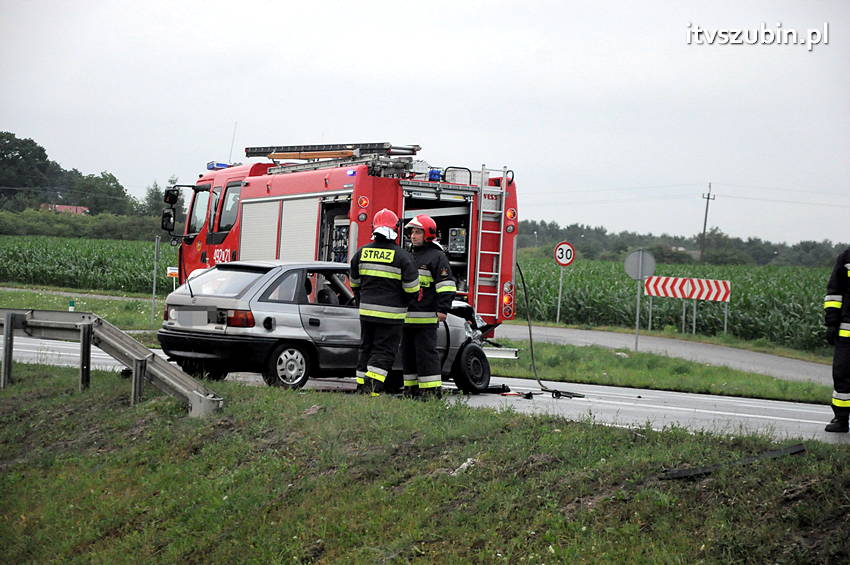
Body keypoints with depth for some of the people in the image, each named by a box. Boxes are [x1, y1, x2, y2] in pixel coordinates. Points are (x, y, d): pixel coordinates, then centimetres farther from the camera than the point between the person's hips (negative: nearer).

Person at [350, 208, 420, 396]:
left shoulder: (362, 253, 5)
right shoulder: (401, 256, -10)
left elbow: (354, 283, 15)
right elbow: (412, 288, -8)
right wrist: (405, 302, 13)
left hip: (366, 310, 4)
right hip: (391, 314, -4)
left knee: (366, 348, 15)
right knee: (384, 352, -2)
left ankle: (361, 386, 16)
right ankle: (372, 387, -14)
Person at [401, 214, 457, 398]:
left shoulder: (437, 256, -4)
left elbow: (446, 285, -11)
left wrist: (443, 309, -19)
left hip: (426, 317, -8)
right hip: (407, 317, 8)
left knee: (426, 353, -10)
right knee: (408, 354, 10)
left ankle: (432, 389, -8)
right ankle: (412, 389, 15)